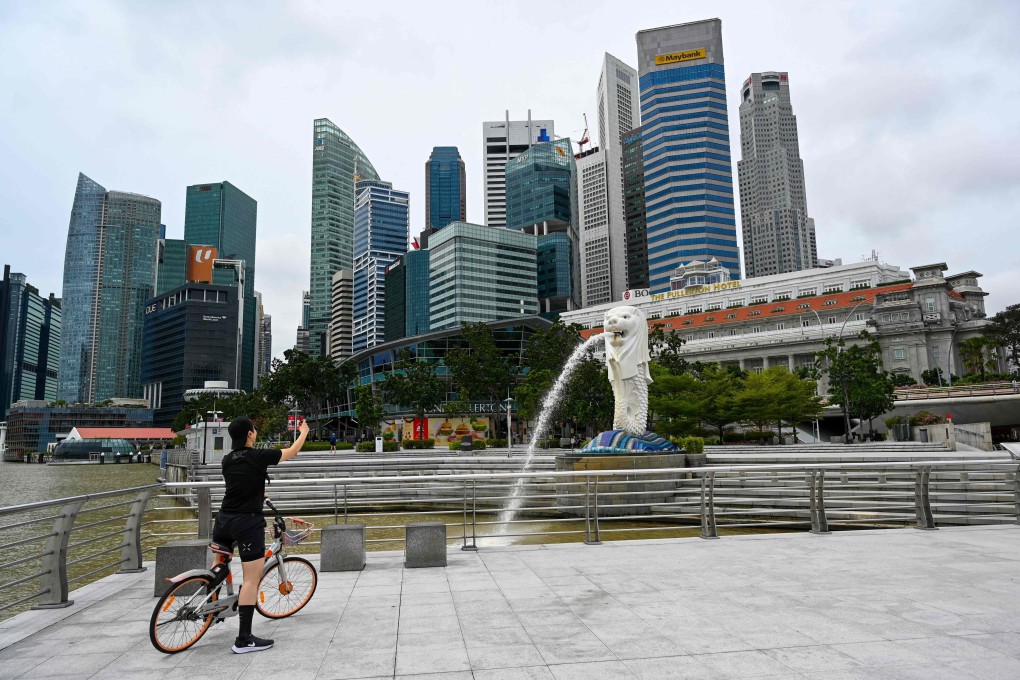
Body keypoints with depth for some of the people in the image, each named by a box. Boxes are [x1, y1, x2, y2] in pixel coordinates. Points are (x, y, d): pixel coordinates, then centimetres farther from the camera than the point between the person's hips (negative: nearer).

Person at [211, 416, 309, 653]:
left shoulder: (227, 460, 7)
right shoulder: (259, 456, -12)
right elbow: (292, 452, 2)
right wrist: (304, 432, 21)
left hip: (224, 519, 7)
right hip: (248, 522, -7)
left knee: (219, 562, 30)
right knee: (252, 578, -3)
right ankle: (244, 639, -3)